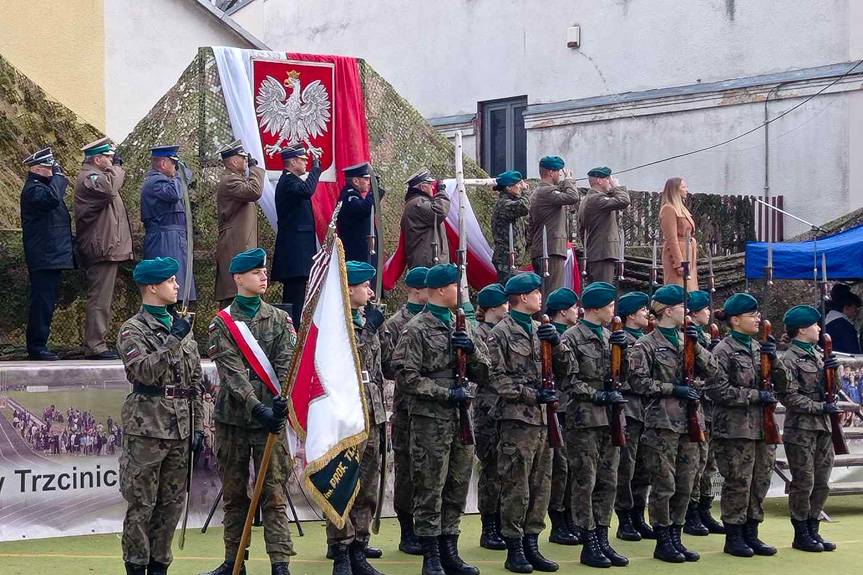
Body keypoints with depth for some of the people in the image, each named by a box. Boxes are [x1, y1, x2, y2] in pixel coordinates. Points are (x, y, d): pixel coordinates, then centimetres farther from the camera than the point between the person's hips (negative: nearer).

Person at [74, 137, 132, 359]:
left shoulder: (96, 176, 22)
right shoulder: (88, 178, -13)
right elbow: (108, 188, -31)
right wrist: (116, 168, -17)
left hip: (106, 248, 11)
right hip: (102, 249, -11)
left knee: (102, 299, 14)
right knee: (99, 299, -11)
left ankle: (96, 344, 19)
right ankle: (94, 346, -11)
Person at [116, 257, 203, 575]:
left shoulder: (182, 328, 15)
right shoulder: (133, 330, -4)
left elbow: (195, 382, 16)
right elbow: (144, 371, -19)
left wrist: (198, 426, 12)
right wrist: (173, 341, -23)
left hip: (180, 429, 6)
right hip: (147, 428, -6)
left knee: (172, 502, 9)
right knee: (142, 502, -1)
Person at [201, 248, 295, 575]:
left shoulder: (279, 319, 7)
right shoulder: (222, 323, 0)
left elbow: (287, 363, -3)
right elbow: (232, 372, -10)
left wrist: (282, 400, -21)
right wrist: (257, 408, -20)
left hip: (271, 416, 0)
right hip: (233, 416, 0)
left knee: (274, 492, -3)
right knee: (234, 493, 9)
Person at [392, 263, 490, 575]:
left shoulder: (462, 325, 13)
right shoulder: (417, 328, -6)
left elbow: (482, 371, 13)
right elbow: (408, 377, -11)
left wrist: (472, 349, -7)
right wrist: (447, 393, -16)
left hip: (462, 418, 7)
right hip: (431, 419, -7)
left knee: (457, 488, 11)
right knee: (429, 490, -1)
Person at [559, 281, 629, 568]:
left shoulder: (608, 336, 15)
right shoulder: (572, 337, -5)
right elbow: (569, 381, -10)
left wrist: (622, 348, 0)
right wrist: (599, 396, -15)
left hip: (610, 418, 7)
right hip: (584, 419, -7)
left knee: (607, 482, 8)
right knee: (585, 483, -2)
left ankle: (602, 539, 14)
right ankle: (589, 544, 2)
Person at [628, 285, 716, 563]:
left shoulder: (686, 339, 16)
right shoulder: (646, 346, -3)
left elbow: (711, 370, 8)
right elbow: (639, 381, -11)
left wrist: (695, 345, -5)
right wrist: (673, 389, -15)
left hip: (689, 421, 6)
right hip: (663, 422, -6)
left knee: (685, 485, 8)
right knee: (664, 484, -4)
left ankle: (676, 539, 16)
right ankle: (663, 542, 4)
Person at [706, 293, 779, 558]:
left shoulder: (758, 348, 14)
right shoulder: (724, 351, -7)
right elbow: (718, 390, -14)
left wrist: (773, 361, -3)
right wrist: (755, 395, -16)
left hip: (762, 426, 7)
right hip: (735, 428, -7)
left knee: (760, 482, 9)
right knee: (738, 484, -2)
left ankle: (751, 534, 18)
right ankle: (733, 537, 7)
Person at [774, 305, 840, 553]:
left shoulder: (818, 355, 14)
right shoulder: (787, 361, -9)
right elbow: (790, 398, -14)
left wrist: (831, 371, -4)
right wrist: (822, 407, -16)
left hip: (823, 429, 7)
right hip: (801, 430, -7)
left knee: (821, 484, 10)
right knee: (803, 483, -2)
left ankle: (813, 530, 19)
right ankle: (801, 535, 8)